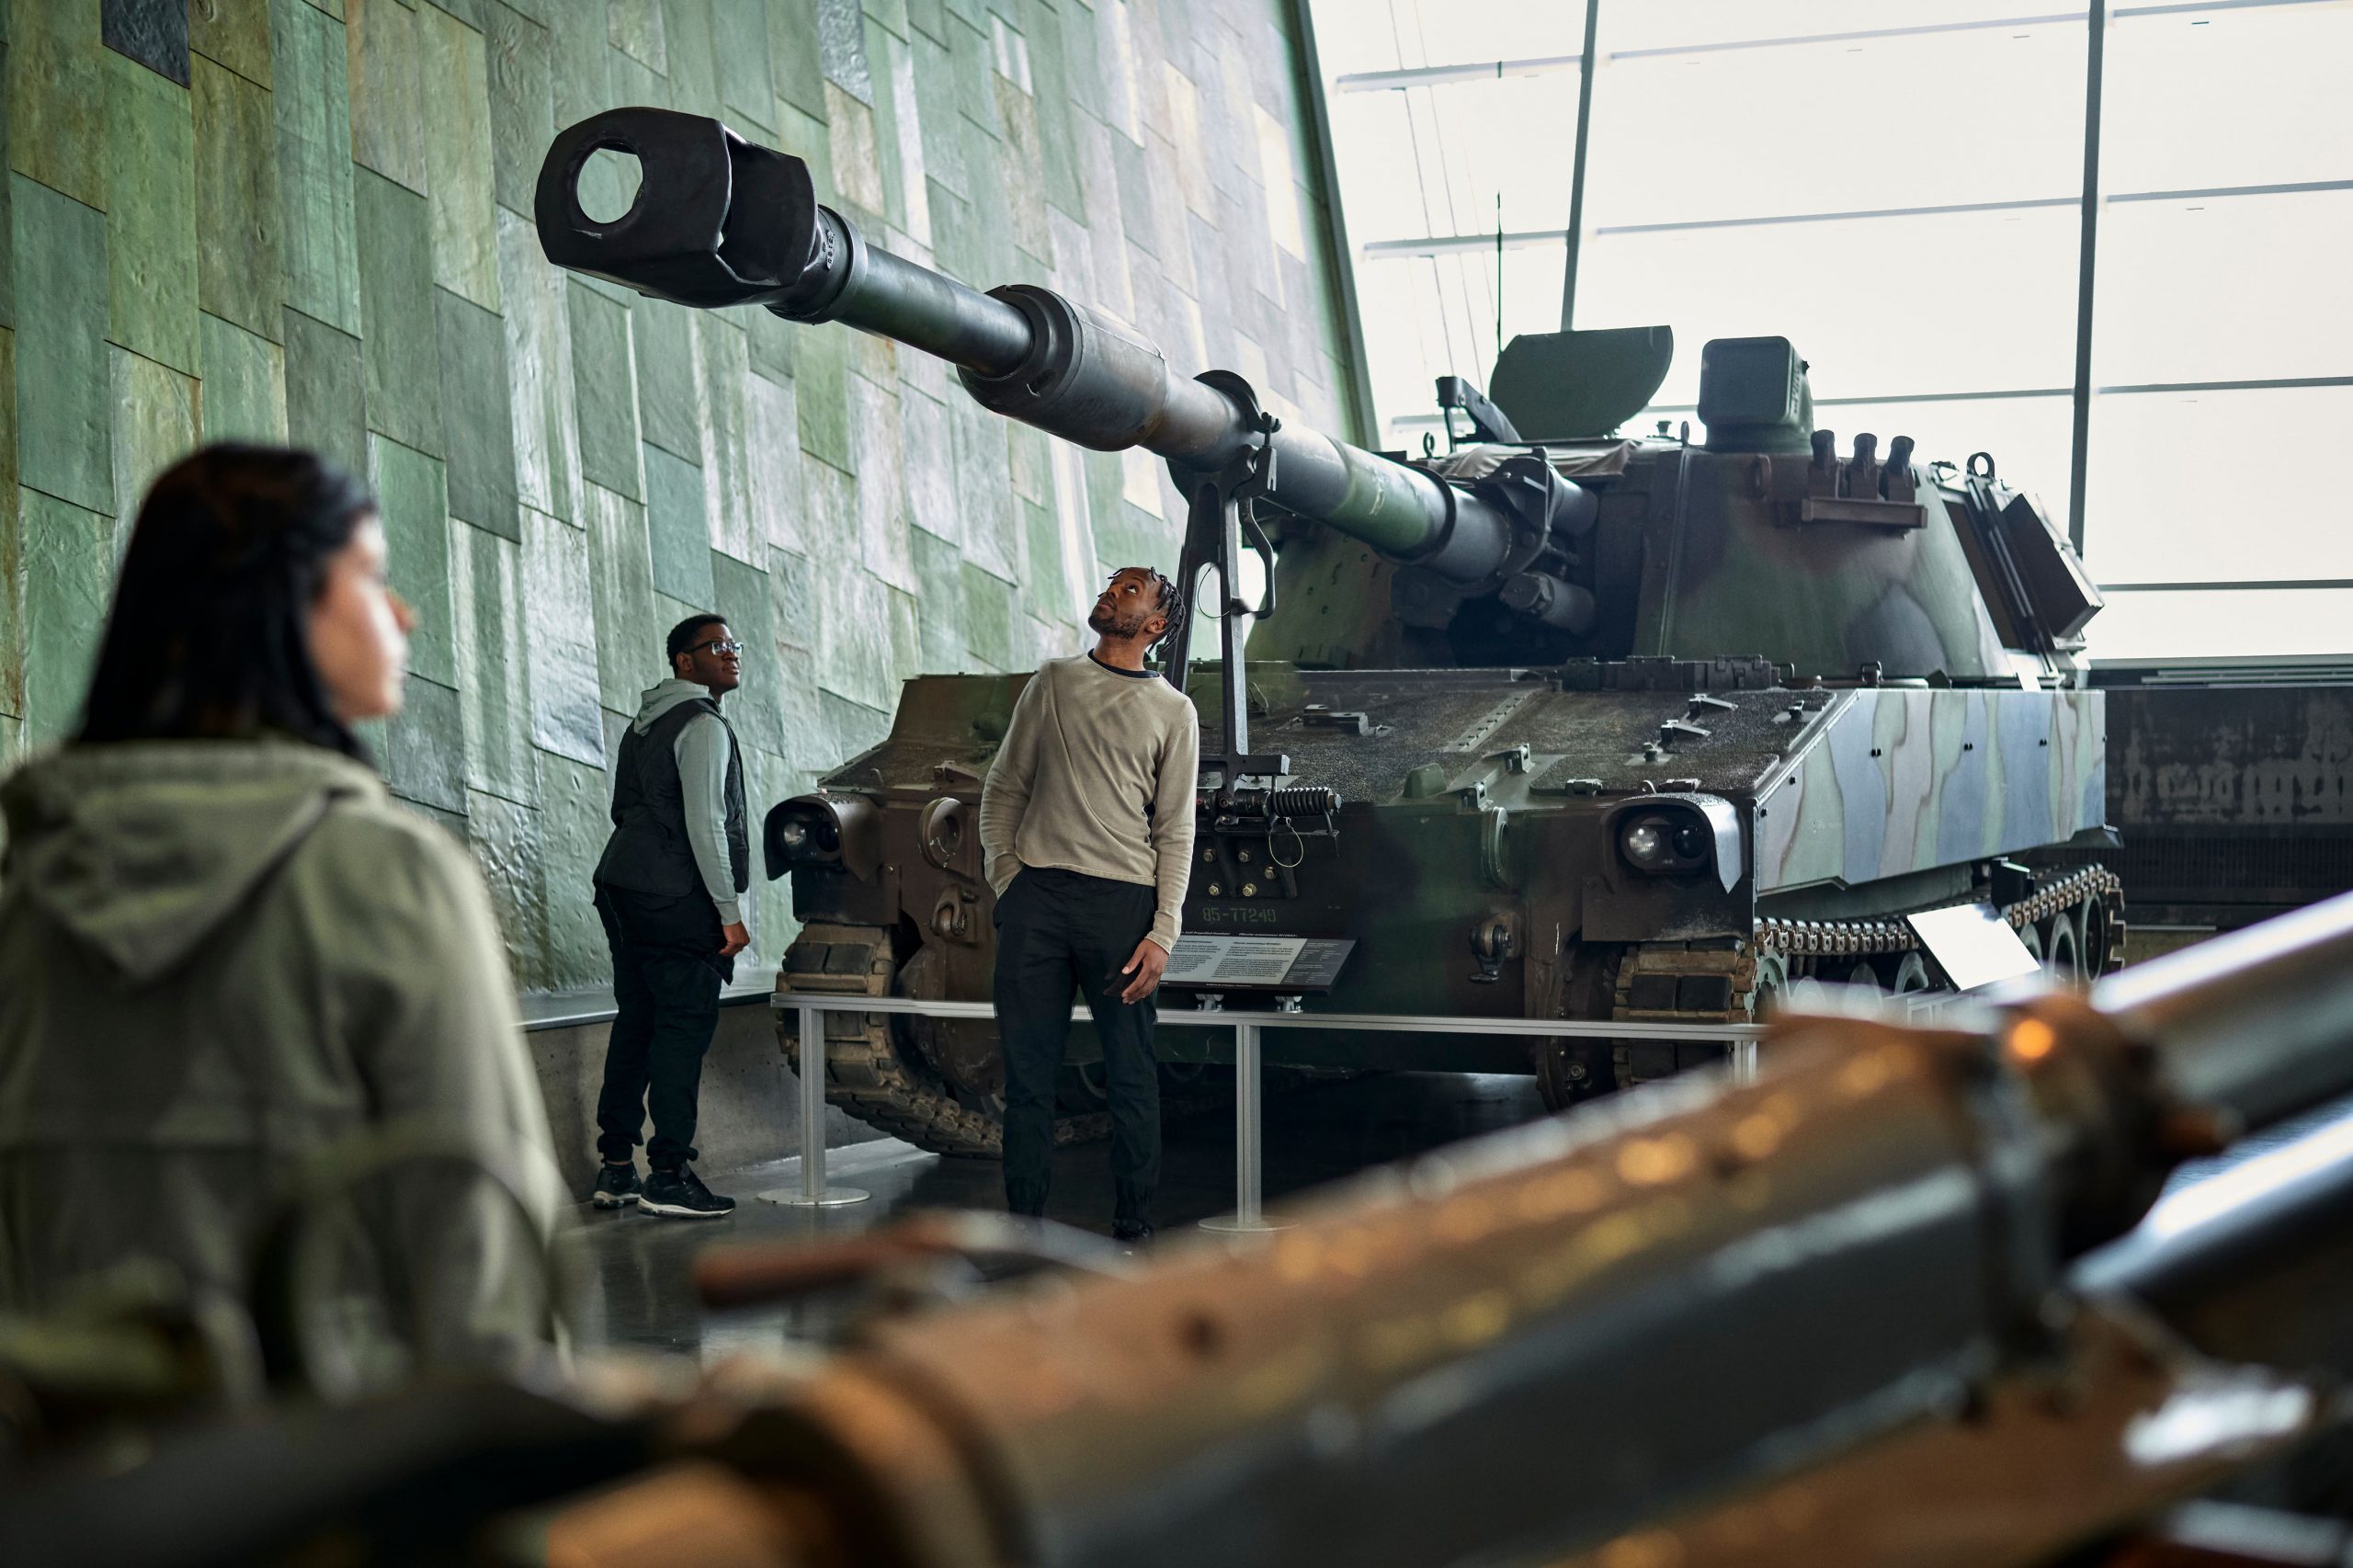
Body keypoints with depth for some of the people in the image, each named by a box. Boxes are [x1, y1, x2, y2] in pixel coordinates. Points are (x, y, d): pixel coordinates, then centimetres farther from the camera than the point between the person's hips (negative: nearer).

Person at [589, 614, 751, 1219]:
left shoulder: (644, 725, 21)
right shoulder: (703, 726, -9)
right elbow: (704, 824, -17)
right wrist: (729, 912, -16)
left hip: (621, 889, 10)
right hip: (677, 898, -10)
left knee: (636, 1022, 11)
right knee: (685, 1024, -8)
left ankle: (616, 1167, 13)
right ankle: (668, 1174, -11)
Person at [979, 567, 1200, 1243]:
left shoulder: (1173, 711, 9)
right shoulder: (1052, 683, 15)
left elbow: (1175, 830, 5)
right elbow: (1004, 787, 15)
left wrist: (1163, 933, -5)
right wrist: (1004, 877, 1)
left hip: (1123, 900, -2)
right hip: (1036, 895, 2)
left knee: (1131, 1075, 1)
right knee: (1027, 1070, 3)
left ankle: (1132, 1227, 10)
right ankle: (1024, 1222, 10)